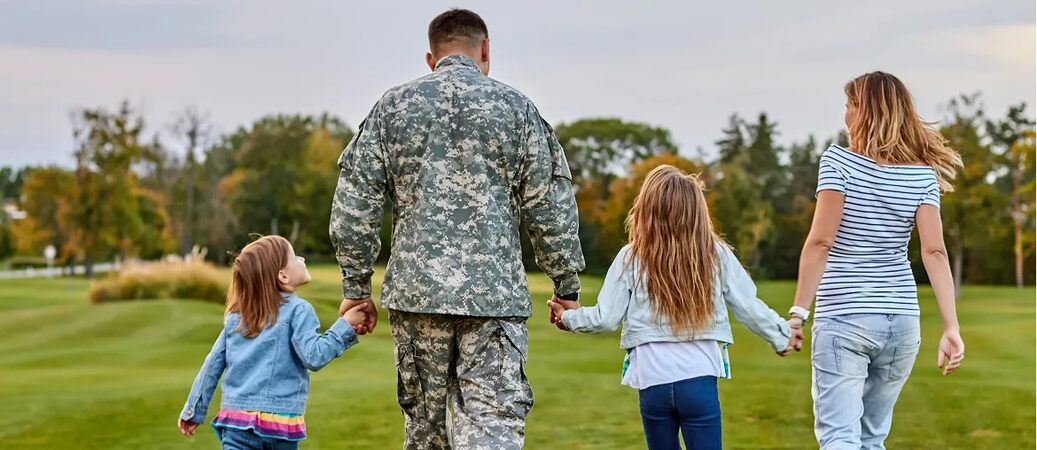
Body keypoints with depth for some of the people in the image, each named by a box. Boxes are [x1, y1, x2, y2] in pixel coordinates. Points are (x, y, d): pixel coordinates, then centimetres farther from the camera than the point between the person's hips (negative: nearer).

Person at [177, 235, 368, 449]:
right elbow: (313, 356, -15)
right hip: (280, 418, -3)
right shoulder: (298, 310, -5)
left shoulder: (236, 315, 11)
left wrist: (193, 410, 19)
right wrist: (345, 325, -7)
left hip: (236, 414, 3)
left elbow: (213, 364, 13)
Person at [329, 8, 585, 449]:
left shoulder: (393, 105, 6)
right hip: (495, 295, -2)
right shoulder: (516, 108, 3)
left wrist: (356, 286, 10)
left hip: (415, 292, 2)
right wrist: (567, 286, 10)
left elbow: (354, 205, 4)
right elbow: (551, 210, 2)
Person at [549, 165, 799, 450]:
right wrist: (781, 336, 22)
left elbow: (606, 318, 2)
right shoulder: (717, 254, -1)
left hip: (653, 381, 1)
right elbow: (748, 307, 5)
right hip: (700, 378, -1)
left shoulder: (631, 259, -2)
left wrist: (569, 318, 21)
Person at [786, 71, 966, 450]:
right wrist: (951, 328, -8)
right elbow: (934, 251, -5)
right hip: (901, 319, 5)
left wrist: (798, 311, -11)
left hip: (843, 318, -5)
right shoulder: (923, 174, 4)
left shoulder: (839, 161, -7)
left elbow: (820, 242, -14)